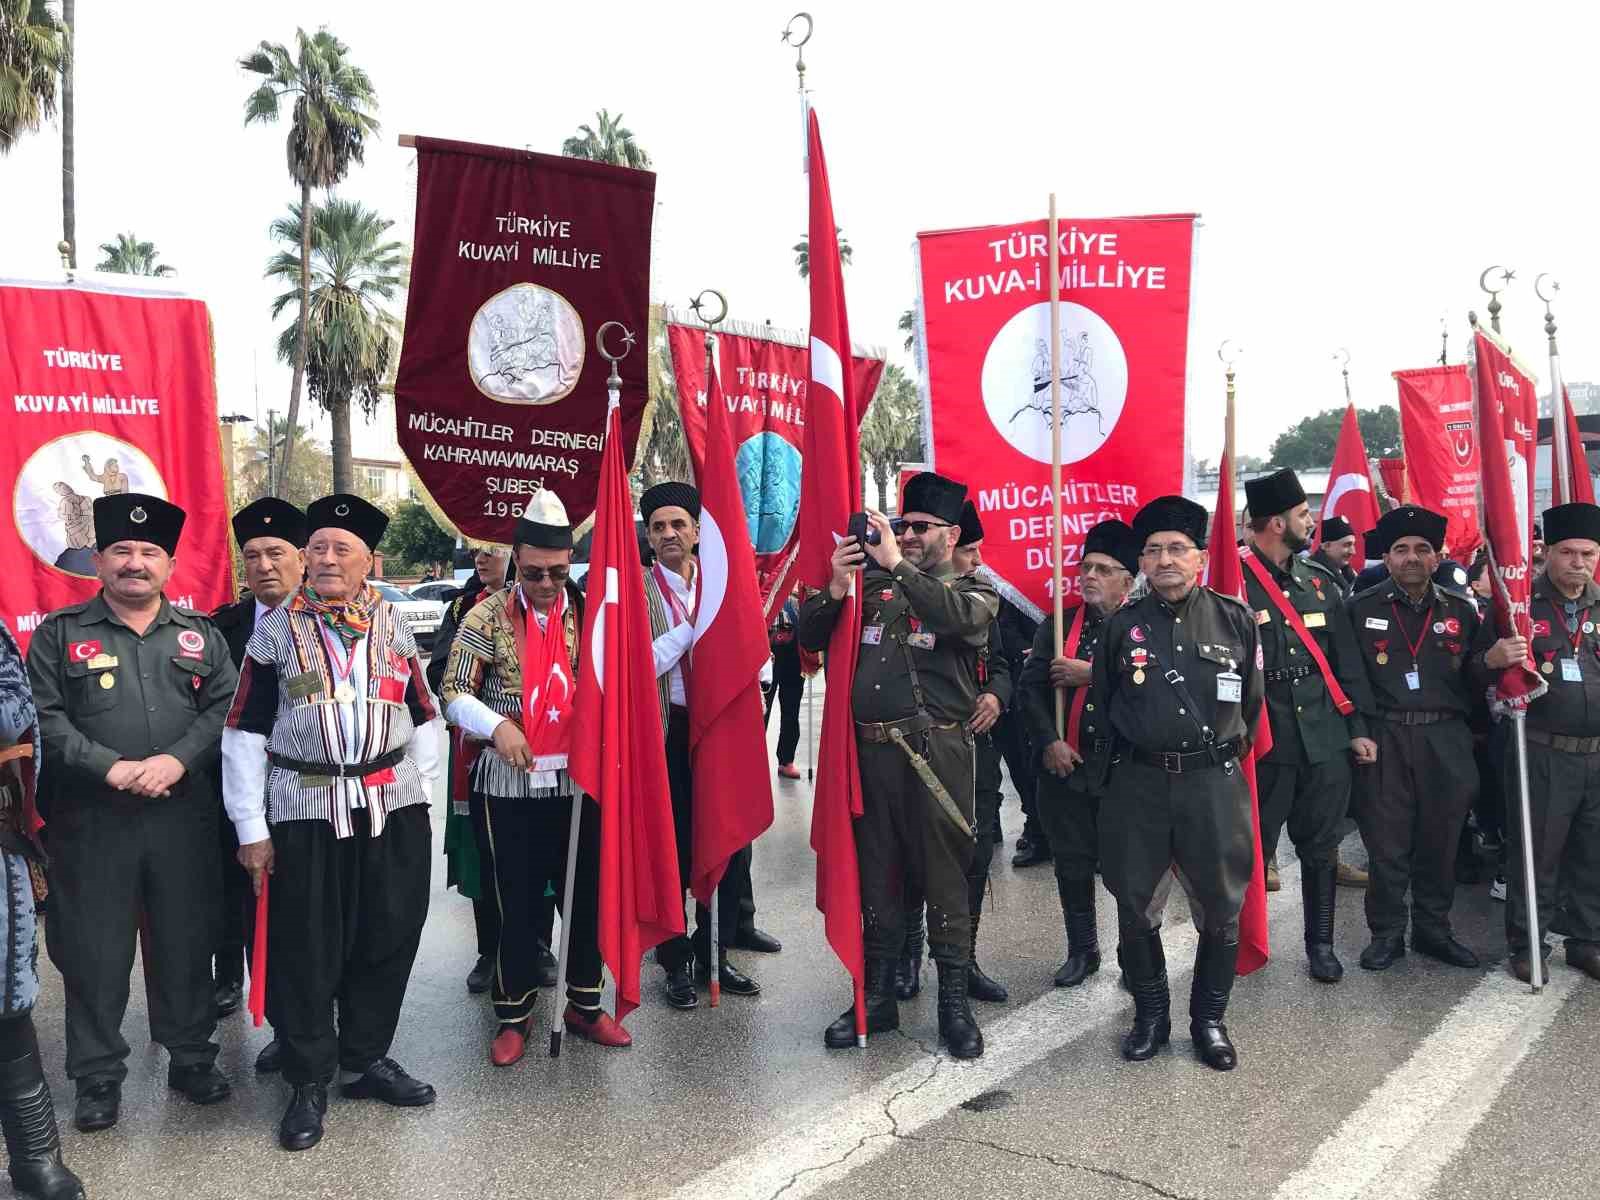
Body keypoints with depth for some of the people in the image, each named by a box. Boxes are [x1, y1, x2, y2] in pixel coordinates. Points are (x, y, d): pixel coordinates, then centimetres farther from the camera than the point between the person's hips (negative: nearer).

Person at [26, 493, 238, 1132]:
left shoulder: (200, 634, 9)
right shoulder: (59, 633, 4)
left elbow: (224, 707, 1)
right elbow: (43, 717, -4)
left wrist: (177, 759, -15)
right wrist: (110, 768, -16)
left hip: (184, 818, 2)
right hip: (91, 821, -1)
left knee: (187, 942, 10)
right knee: (94, 951, 6)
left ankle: (191, 1056, 26)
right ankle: (98, 1076, 21)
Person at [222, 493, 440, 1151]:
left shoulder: (394, 628, 9)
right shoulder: (275, 630, 1)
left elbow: (421, 718, 12)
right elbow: (245, 734, 0)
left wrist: (417, 793, 5)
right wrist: (252, 830, -4)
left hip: (392, 805, 3)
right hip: (304, 809, -2)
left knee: (388, 939, 10)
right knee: (305, 949, 4)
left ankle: (368, 1059, 29)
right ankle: (309, 1082, 20)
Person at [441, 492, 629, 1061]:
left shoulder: (587, 610, 2)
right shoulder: (489, 615, -3)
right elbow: (454, 690, -2)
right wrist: (497, 725, -18)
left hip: (578, 776, 2)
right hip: (510, 781, -2)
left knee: (586, 893, 10)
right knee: (518, 900, 7)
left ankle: (584, 1003, 26)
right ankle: (514, 1013, 22)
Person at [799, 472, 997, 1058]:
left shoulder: (974, 588, 5)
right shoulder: (873, 581, 12)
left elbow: (963, 618, -20)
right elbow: (809, 638, 8)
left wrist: (897, 566, -22)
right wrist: (836, 590, -10)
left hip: (936, 751, -3)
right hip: (871, 748, 3)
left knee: (943, 874, 3)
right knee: (876, 873, 12)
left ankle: (954, 1002, 17)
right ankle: (877, 996, 24)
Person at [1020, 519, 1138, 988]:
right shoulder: (1058, 624, 6)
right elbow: (1030, 686, 1)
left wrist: (1090, 674, -17)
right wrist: (1049, 741, -10)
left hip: (1122, 768, -3)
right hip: (1064, 764, 3)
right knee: (1073, 862, 12)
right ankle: (1081, 950, 27)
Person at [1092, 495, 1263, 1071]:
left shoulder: (1235, 619, 1)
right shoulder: (1121, 625, 2)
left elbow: (1251, 699, 13)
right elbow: (1102, 701, 14)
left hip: (1213, 781, 0)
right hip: (1137, 785, 1)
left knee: (1220, 907, 7)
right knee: (1135, 906, 8)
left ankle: (1209, 1019, 26)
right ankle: (1150, 1014, 26)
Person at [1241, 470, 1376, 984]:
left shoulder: (1321, 580, 10)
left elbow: (1345, 659, 12)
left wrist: (1357, 727, 9)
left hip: (1325, 737, 5)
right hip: (1262, 740, -5)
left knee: (1321, 847, 12)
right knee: (1254, 848, 6)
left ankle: (1321, 944, 25)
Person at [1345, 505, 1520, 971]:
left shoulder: (1462, 610, 8)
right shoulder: (1361, 608, 0)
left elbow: (1473, 681, 6)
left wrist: (1491, 661, -14)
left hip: (1446, 742, 3)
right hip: (1384, 741, -2)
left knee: (1440, 840, 12)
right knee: (1386, 843, 4)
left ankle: (1433, 929, 28)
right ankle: (1386, 933, 18)